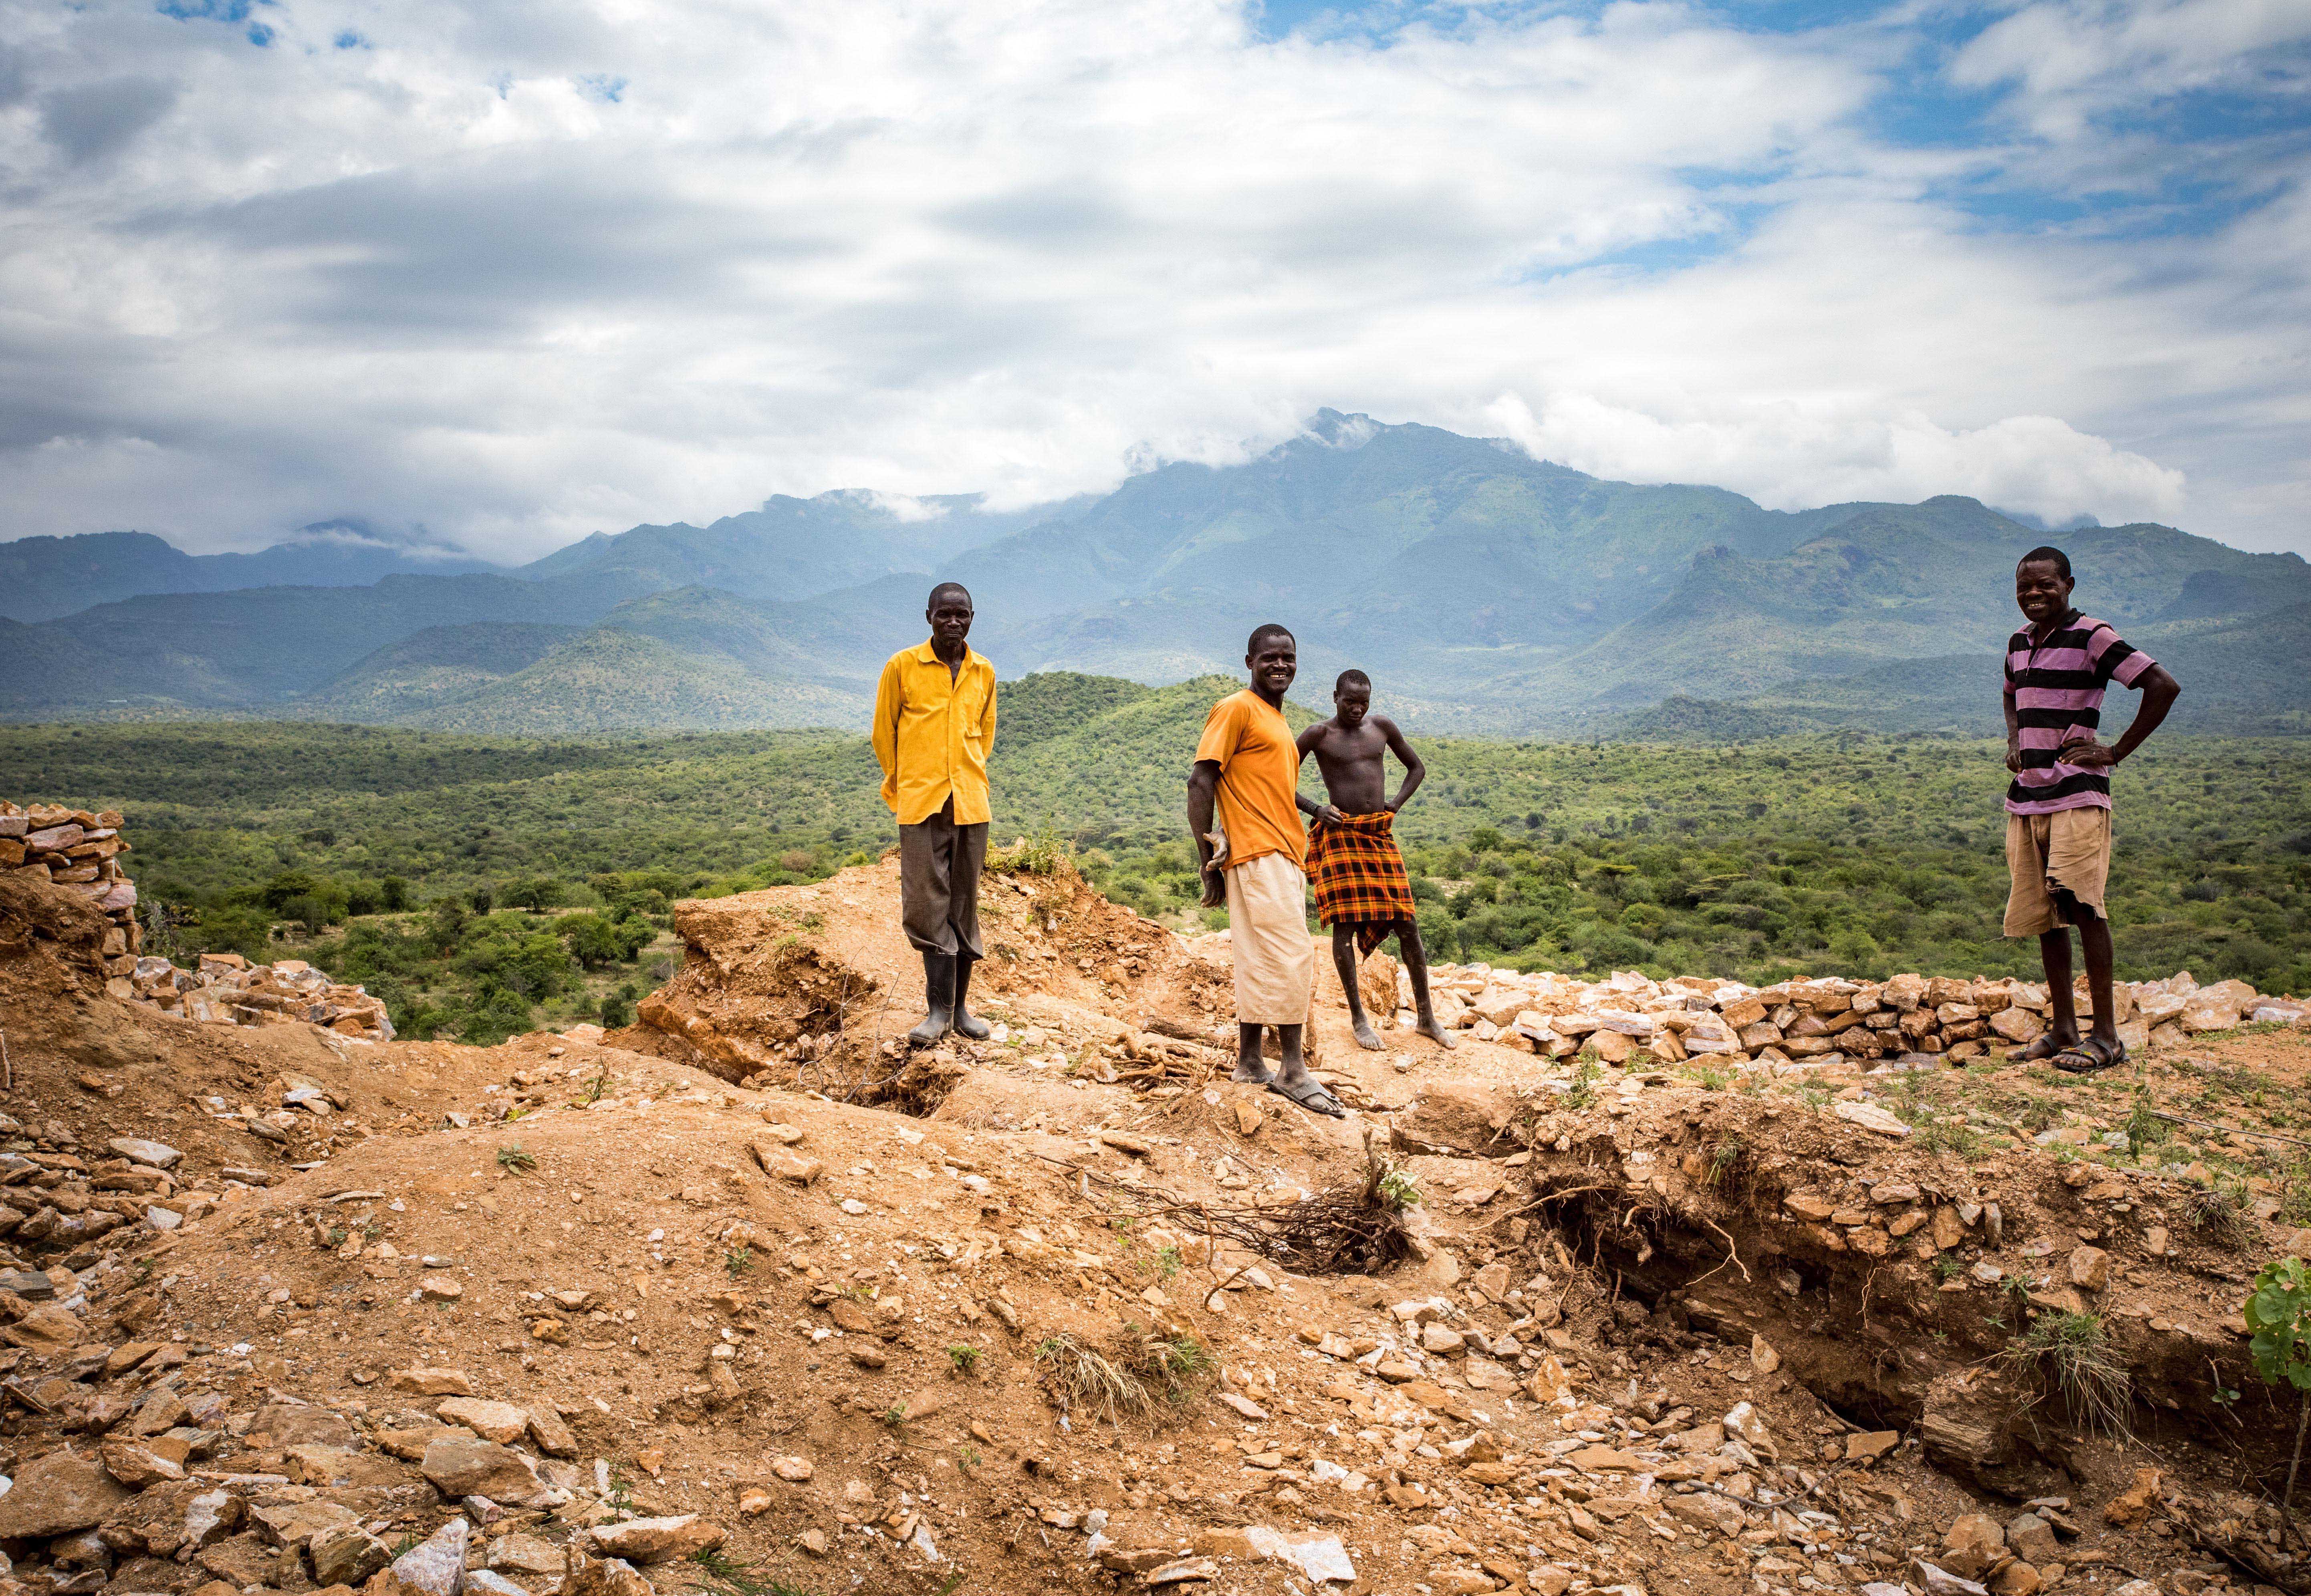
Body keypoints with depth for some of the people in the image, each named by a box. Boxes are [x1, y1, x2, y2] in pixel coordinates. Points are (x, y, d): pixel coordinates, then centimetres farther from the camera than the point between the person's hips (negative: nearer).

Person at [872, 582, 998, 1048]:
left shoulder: (984, 673, 7)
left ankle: (960, 1005, 16)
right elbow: (883, 732, 6)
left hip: (971, 803, 3)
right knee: (928, 902, -4)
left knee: (964, 903, 7)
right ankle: (939, 1009, 0)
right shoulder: (902, 667, -2)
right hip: (920, 803, -3)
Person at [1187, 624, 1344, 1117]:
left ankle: (1250, 1064, 14)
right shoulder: (1236, 710, -5)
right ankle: (1294, 1071, -8)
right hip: (1258, 855, -9)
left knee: (1263, 964, 9)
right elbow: (1200, 782, -11)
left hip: (1285, 858, 9)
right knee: (1292, 958, -12)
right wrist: (1209, 859, -15)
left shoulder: (1278, 720, 22)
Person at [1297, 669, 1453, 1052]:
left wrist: (1394, 807, 6)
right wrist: (1315, 809, -11)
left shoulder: (1383, 727, 7)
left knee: (1407, 925, 2)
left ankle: (1426, 1017, 12)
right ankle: (1358, 1017, 7)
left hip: (1380, 835, 4)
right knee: (1345, 926, -5)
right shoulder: (1319, 735, -4)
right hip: (1340, 834, -4)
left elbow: (1417, 768, 20)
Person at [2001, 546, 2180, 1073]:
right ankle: (2063, 1030, 14)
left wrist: (2117, 752, -11)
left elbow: (2164, 686, -13)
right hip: (2025, 797, 7)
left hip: (2077, 795, -7)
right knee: (2042, 913, 7)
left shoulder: (2092, 637, -7)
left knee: (2080, 901, -15)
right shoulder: (2019, 643, 14)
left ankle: (2106, 1035, -10)